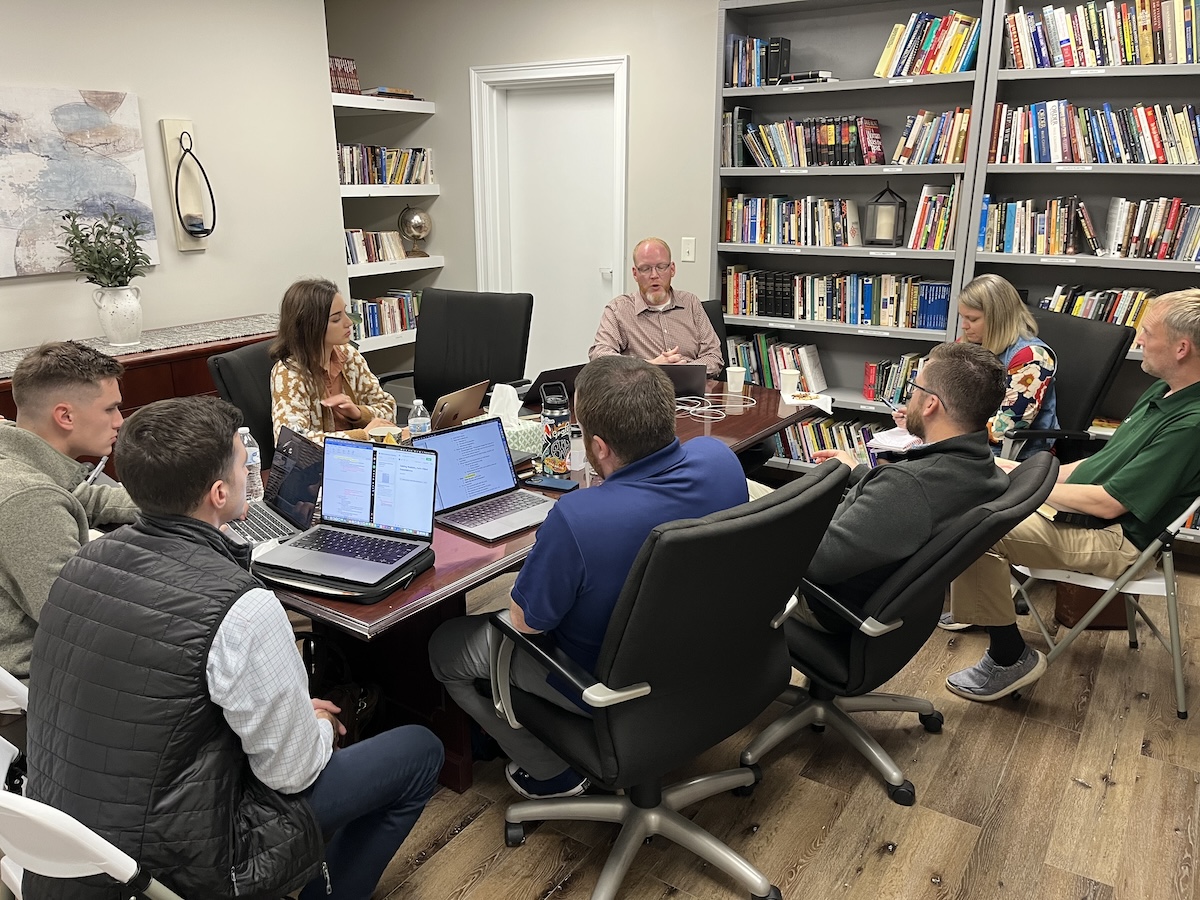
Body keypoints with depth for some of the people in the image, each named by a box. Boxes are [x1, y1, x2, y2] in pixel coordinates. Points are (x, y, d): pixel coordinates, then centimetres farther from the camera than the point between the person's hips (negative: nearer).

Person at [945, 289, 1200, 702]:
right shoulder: (1163, 391, 7)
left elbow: (1108, 503, -25)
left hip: (1114, 539, -10)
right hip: (1085, 509, 11)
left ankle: (1011, 658, -10)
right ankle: (982, 604, 24)